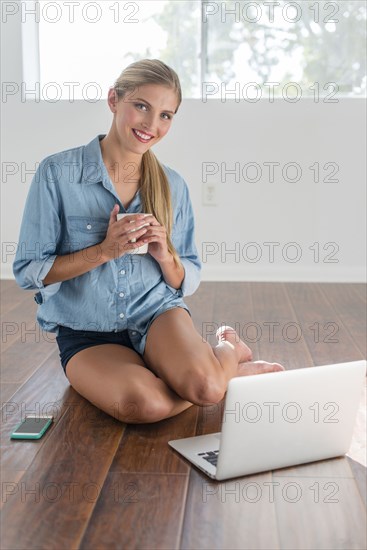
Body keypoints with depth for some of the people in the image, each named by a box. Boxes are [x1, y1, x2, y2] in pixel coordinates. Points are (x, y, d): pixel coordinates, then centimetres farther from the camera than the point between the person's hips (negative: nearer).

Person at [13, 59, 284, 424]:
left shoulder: (173, 186, 3)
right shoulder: (57, 173, -8)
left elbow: (187, 282, 8)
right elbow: (27, 271, -8)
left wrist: (165, 255, -15)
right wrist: (105, 250, -19)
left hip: (157, 313, 1)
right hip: (87, 334, -1)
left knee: (205, 387, -32)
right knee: (144, 403, -33)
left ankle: (226, 350, 3)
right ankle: (233, 369, -5)